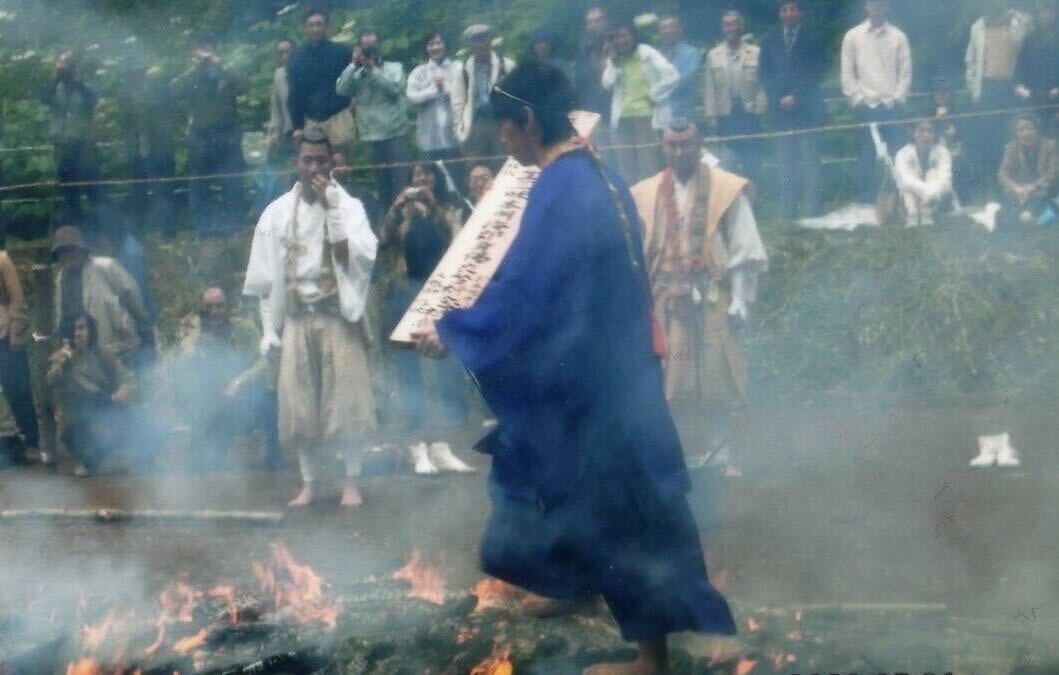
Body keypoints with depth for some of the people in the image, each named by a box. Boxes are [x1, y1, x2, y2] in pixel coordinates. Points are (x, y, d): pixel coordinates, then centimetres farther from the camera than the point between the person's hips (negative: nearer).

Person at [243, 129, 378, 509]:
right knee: (299, 405, 3)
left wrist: (332, 210, -18)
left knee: (345, 400, -3)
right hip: (296, 318, 2)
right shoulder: (278, 212, 3)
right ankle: (309, 483, 14)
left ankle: (351, 482, 7)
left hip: (337, 316, -2)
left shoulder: (348, 206, -2)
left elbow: (360, 258, -16)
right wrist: (268, 327, 1)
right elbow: (266, 277, 6)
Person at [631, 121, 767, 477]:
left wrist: (740, 301, -7)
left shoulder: (726, 190, -2)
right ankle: (693, 452, 14)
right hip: (667, 299, 2)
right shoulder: (645, 194, 4)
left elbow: (743, 251, -2)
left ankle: (722, 453, 5)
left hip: (713, 298, -2)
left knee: (717, 378, -1)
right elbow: (637, 252, 7)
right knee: (677, 380, 6)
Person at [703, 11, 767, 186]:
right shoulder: (713, 55, 6)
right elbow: (710, 89, 5)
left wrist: (762, 109, -11)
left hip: (750, 114, -1)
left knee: (752, 161, 0)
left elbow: (762, 83, -2)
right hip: (725, 115, 1)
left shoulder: (755, 53, 1)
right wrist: (712, 116, -1)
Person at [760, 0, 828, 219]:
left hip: (806, 108, -2)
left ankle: (811, 209, -5)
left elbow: (816, 72, -1)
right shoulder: (770, 41, 13)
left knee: (809, 159, -6)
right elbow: (766, 75, 10)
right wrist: (778, 99, -5)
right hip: (781, 108, 2)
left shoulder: (814, 38, 5)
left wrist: (796, 97, -9)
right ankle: (787, 210, -2)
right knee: (785, 163, -1)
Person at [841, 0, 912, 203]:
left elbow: (905, 72, 5)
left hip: (891, 105, 1)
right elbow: (847, 72, 3)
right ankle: (866, 198, 5)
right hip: (865, 106, -1)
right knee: (866, 155, -1)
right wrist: (857, 99, -4)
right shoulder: (853, 36, 4)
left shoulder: (898, 36, 6)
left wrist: (898, 99, -4)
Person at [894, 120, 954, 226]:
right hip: (912, 196, 0)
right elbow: (905, 178, -30)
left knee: (933, 173, -25)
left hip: (937, 198, 0)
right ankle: (912, 216, -50)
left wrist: (932, 192, -48)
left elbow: (944, 178, -26)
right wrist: (925, 190, -48)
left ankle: (927, 215, -47)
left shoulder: (942, 152, -10)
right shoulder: (904, 153, -12)